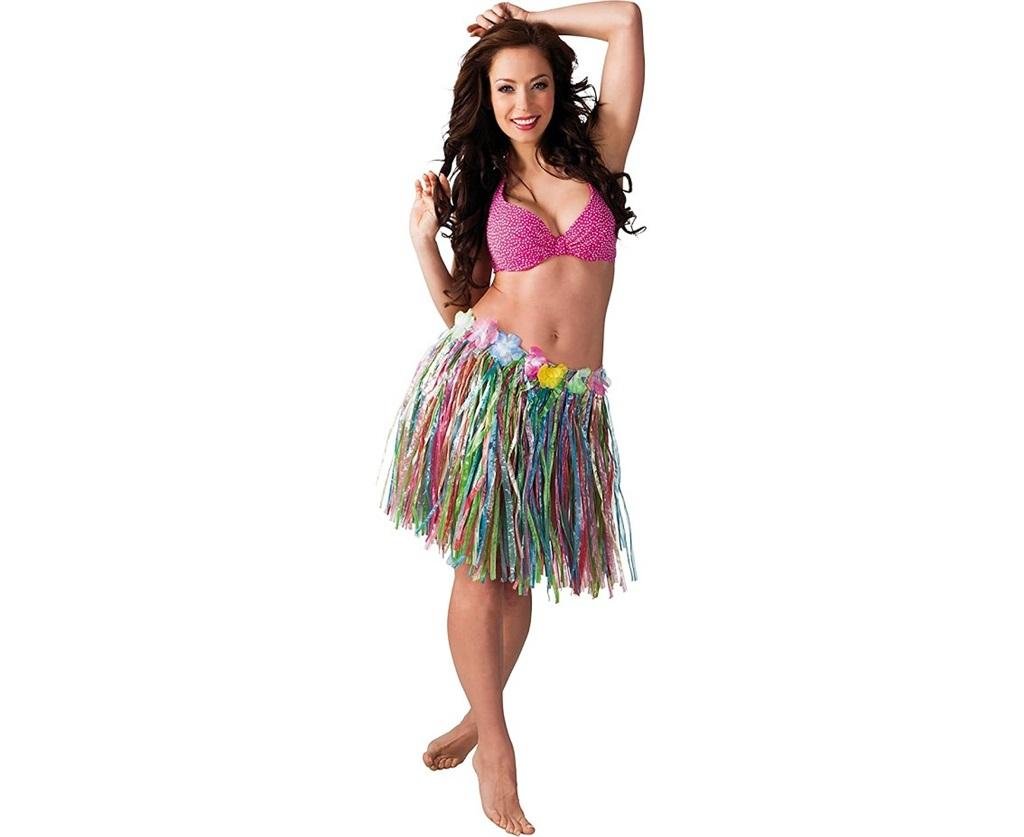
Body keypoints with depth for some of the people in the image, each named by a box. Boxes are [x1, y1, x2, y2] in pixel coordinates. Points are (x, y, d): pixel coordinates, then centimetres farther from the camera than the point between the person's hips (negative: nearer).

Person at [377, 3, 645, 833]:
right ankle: (495, 744, 15)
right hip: (486, 377, 0)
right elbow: (458, 304, 11)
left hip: (568, 399, 1)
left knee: (517, 571, 10)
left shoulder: (595, 155, 7)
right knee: (479, 565, -1)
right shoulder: (479, 184, 9)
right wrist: (422, 237, -2)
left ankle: (483, 714, 32)